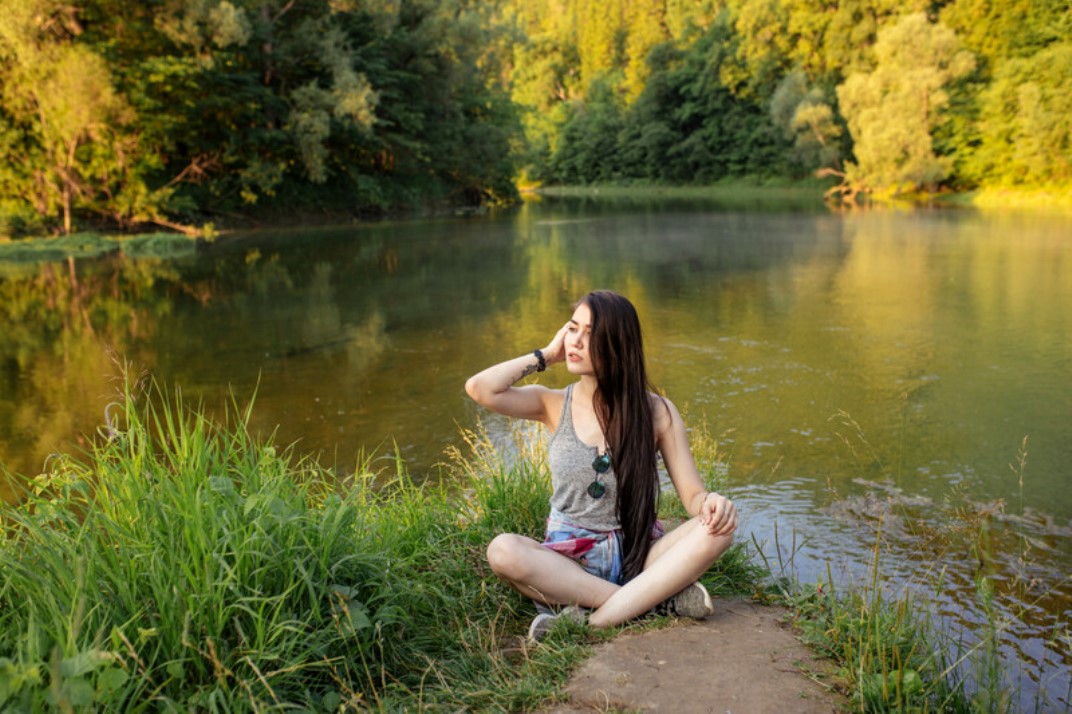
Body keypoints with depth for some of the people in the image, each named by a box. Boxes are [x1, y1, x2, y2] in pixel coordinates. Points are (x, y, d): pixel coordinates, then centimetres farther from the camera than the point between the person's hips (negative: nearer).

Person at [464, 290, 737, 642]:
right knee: (503, 550, -32)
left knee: (717, 528, -25)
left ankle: (593, 621, -31)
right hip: (567, 563, 0)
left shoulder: (657, 412, 2)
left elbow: (693, 495, -1)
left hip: (637, 557, 0)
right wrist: (546, 355, -1)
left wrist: (712, 502, -26)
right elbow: (479, 388, -13)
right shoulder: (554, 405, 3)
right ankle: (661, 599, -26)